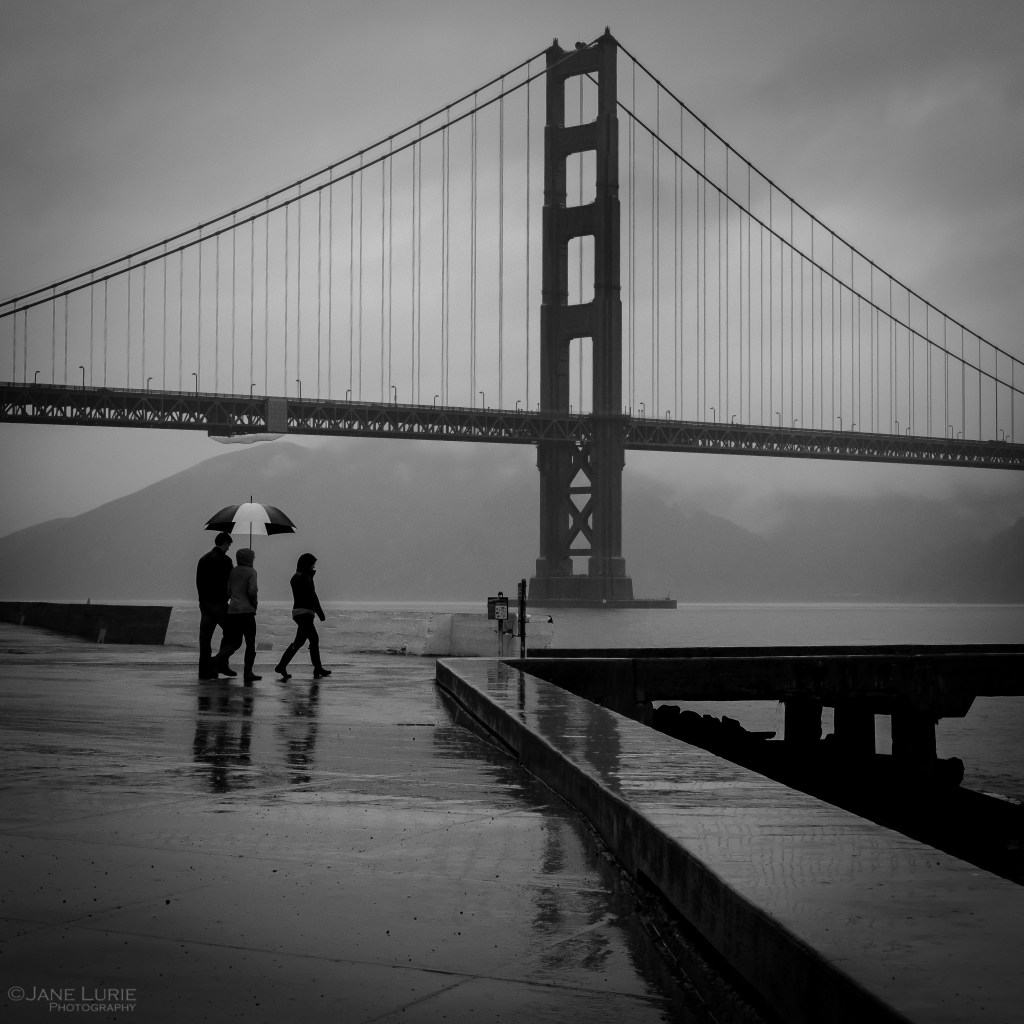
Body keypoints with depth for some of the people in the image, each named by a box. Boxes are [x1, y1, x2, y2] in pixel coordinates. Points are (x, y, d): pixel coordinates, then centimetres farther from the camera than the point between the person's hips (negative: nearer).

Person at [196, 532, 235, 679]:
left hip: (204, 603, 7)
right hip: (219, 603, -7)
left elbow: (198, 582, 13)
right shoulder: (224, 560, -11)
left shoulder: (203, 559, 11)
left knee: (205, 636, 6)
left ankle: (205, 669, 6)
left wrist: (203, 597, 17)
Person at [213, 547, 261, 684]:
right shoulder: (251, 572, -6)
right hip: (247, 610, -5)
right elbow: (252, 591, -15)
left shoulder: (232, 571, 10)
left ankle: (219, 659, -14)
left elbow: (227, 591, 7)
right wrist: (255, 603, 1)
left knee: (234, 642, 13)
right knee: (250, 643, 6)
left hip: (232, 611, 5)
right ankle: (248, 674, 5)